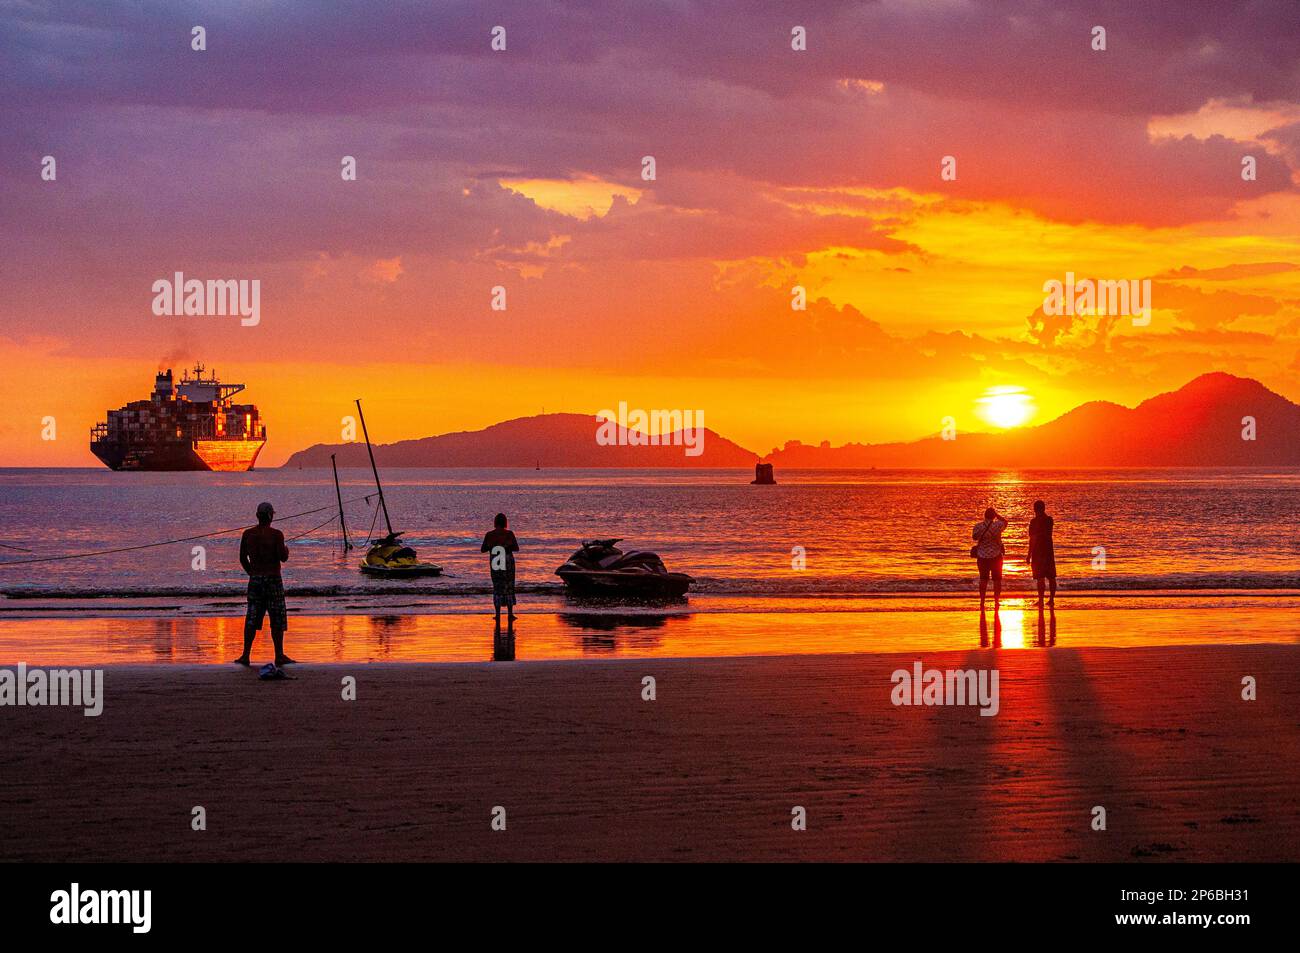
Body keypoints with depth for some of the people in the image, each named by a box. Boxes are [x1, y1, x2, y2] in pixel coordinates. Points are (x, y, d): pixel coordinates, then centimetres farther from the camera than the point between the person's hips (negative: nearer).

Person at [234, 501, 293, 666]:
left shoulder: (248, 534, 3)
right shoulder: (276, 534, -11)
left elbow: (243, 558, 8)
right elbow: (283, 558, -14)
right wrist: (286, 550, 8)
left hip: (254, 580, 4)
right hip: (273, 579, -4)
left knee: (251, 619, 7)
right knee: (277, 620, 4)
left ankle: (246, 655, 4)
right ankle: (279, 656, 6)